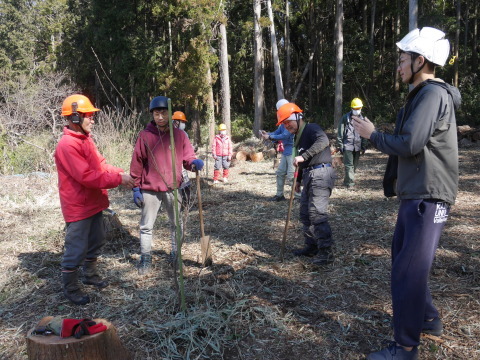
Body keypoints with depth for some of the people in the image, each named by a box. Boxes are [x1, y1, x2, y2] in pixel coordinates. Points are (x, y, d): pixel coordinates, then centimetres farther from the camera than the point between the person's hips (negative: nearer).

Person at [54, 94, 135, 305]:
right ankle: (70, 288, 18)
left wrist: (120, 173, -4)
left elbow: (100, 164, 12)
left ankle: (90, 275, 40)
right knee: (77, 248, 1)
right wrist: (118, 180, -25)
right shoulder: (67, 144, -22)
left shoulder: (86, 139, 9)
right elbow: (86, 176, -27)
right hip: (78, 207, -10)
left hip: (93, 203, 10)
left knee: (96, 241, 22)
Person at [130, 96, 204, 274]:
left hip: (173, 188, 2)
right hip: (149, 189, -1)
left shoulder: (180, 134, 1)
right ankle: (145, 258, 20)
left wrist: (194, 163, -23)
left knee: (177, 223, 13)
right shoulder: (144, 135, -3)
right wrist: (136, 188, -3)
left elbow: (187, 158, 1)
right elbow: (137, 163, -1)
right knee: (146, 226, 7)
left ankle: (175, 253, 31)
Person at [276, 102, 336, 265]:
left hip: (321, 174, -10)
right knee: (305, 213, 13)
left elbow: (323, 141, -32)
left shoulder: (312, 128, -9)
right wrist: (299, 180, 28)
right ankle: (312, 246, 25)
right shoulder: (299, 136, 19)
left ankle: (326, 252, -5)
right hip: (309, 175, 10)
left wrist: (303, 156, -35)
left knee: (317, 213, -13)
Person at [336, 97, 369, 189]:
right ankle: (350, 183, -8)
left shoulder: (362, 119, 11)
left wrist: (364, 147, 8)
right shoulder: (345, 118, -1)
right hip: (347, 146, -4)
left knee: (355, 165, 10)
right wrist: (340, 146, -5)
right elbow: (340, 133, -1)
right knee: (349, 165, -9)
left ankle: (346, 181, 22)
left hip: (357, 146, 5)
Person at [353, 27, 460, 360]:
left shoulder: (434, 94, -15)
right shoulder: (422, 95, 16)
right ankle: (429, 320, 36)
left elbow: (409, 144, -23)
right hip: (414, 194, 11)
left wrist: (372, 135, -9)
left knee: (408, 272, -5)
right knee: (405, 260, 20)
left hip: (427, 198, -10)